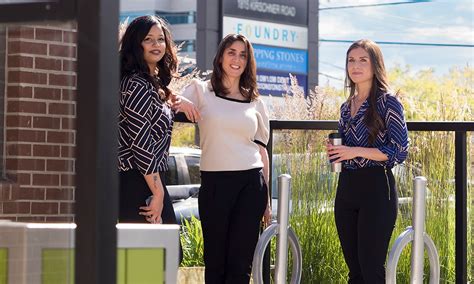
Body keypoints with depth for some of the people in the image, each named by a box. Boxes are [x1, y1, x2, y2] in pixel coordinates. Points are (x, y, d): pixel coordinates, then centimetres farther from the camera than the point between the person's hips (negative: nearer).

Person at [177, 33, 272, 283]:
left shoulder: (255, 102, 13)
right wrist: (180, 102, -28)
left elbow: (261, 150, 14)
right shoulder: (200, 90, 6)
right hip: (214, 183, -2)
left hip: (251, 182, 2)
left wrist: (266, 199, 13)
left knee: (241, 262, 0)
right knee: (215, 260, 3)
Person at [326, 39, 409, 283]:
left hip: (376, 189, -7)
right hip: (346, 187, 7)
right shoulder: (347, 107, 15)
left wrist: (356, 151, -18)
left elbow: (399, 152, -11)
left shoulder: (387, 102, -6)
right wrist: (335, 152, 1)